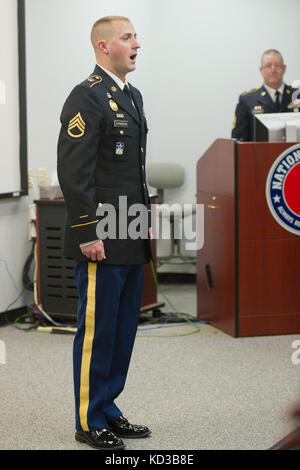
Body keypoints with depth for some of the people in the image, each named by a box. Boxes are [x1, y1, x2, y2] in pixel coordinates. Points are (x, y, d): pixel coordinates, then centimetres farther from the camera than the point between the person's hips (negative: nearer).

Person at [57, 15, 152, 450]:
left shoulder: (133, 96, 17)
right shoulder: (87, 97, -12)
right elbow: (74, 172, -18)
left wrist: (148, 221, 19)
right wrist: (88, 234, -19)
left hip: (132, 241, 9)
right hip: (102, 242, -9)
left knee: (123, 331, 14)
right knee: (96, 331, 0)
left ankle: (108, 411, 26)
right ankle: (89, 422, 11)